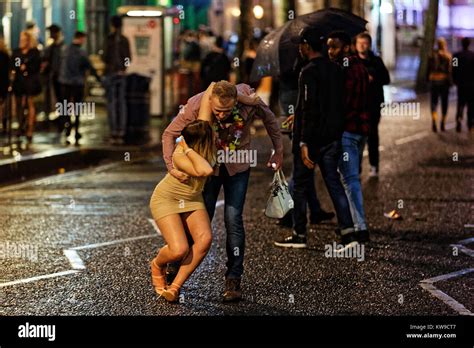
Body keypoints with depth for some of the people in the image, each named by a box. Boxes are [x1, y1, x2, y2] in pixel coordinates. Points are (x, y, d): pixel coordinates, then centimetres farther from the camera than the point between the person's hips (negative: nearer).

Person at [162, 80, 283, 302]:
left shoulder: (248, 100, -27)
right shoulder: (196, 106, -30)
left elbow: (269, 119, -5)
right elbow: (170, 134, -18)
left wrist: (278, 150, 3)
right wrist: (171, 167, -31)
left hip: (237, 167, 0)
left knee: (233, 219, -8)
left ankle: (233, 281, -2)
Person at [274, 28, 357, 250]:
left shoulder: (309, 72, -16)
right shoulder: (336, 70, 8)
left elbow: (309, 109, -21)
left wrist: (304, 143, -21)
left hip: (312, 139, -7)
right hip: (333, 137, 7)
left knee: (301, 186, 6)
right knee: (334, 183, 9)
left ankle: (300, 235, 15)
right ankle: (348, 232, 0)